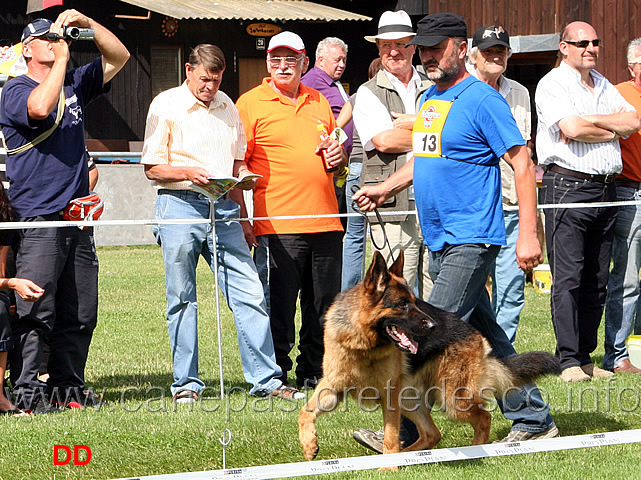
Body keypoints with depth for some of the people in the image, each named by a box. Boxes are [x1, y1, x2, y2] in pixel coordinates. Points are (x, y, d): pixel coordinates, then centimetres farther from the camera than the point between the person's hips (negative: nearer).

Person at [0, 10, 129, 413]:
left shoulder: (74, 84, 18)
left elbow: (118, 57, 17)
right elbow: (40, 107, -24)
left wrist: (87, 24, 3)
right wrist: (62, 60, -14)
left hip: (78, 220, 7)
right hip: (39, 220, -7)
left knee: (79, 314, 7)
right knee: (35, 312, -11)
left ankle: (67, 387, 13)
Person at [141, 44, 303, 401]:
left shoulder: (227, 106, 15)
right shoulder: (166, 105, 0)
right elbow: (152, 168, -2)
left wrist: (242, 216, 16)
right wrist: (187, 173, -19)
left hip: (224, 207, 4)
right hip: (180, 203, -4)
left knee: (250, 292, -3)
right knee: (182, 299, 1)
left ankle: (266, 378, 2)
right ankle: (186, 384, 10)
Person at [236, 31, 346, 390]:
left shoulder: (319, 102, 18)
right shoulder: (250, 103, 1)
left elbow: (336, 156, 29)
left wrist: (340, 155, 6)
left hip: (324, 222, 5)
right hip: (278, 224, -5)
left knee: (325, 305, 8)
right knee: (279, 304, -4)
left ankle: (313, 372, 20)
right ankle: (275, 377, 5)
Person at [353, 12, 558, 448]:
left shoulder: (482, 100, -12)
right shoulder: (429, 99, 14)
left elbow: (522, 164, -14)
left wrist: (528, 234, -19)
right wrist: (384, 188, 19)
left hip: (471, 240, -9)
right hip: (441, 240, 9)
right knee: (485, 339, 12)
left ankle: (403, 433, -9)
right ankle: (533, 419, 20)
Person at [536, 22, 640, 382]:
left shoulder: (603, 85, 19)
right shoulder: (552, 85, -3)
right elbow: (571, 129, -18)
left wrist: (588, 122, -7)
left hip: (606, 188, 7)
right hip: (567, 186, -7)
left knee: (597, 281, 7)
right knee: (568, 278, -9)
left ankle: (586, 357, 12)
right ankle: (569, 361, -9)